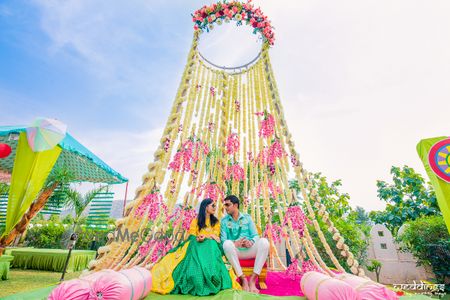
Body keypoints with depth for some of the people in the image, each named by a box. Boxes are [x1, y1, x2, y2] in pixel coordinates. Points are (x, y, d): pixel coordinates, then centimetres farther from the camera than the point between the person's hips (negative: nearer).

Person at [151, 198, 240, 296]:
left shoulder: (216, 222, 15)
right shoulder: (196, 220, 12)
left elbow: (215, 236, 0)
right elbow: (192, 236, -1)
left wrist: (205, 237, -21)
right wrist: (210, 236, -16)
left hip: (210, 246, 0)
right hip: (195, 246, 1)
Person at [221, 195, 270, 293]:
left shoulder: (247, 217, 9)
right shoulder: (224, 221, 6)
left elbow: (255, 235, 3)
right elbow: (223, 240, -4)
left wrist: (251, 242, -21)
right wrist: (234, 243, -25)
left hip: (249, 250, 1)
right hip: (235, 252, -1)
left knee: (264, 241, -27)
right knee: (227, 243, -33)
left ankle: (252, 279, -25)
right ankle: (243, 279, -25)